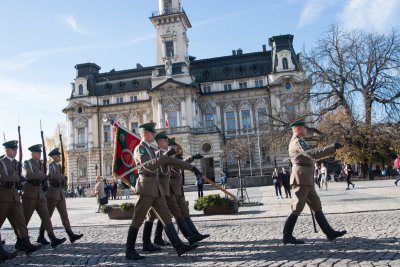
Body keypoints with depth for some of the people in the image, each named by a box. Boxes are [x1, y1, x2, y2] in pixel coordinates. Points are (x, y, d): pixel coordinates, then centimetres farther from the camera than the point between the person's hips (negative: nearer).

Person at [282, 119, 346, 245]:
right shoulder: (297, 141, -12)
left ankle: (330, 233, 17)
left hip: (306, 180, 10)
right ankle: (287, 236, 2)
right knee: (297, 208, -5)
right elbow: (313, 154, -25)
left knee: (316, 206, 11)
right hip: (301, 179, -10)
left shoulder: (298, 141, 22)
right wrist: (332, 147, -24)